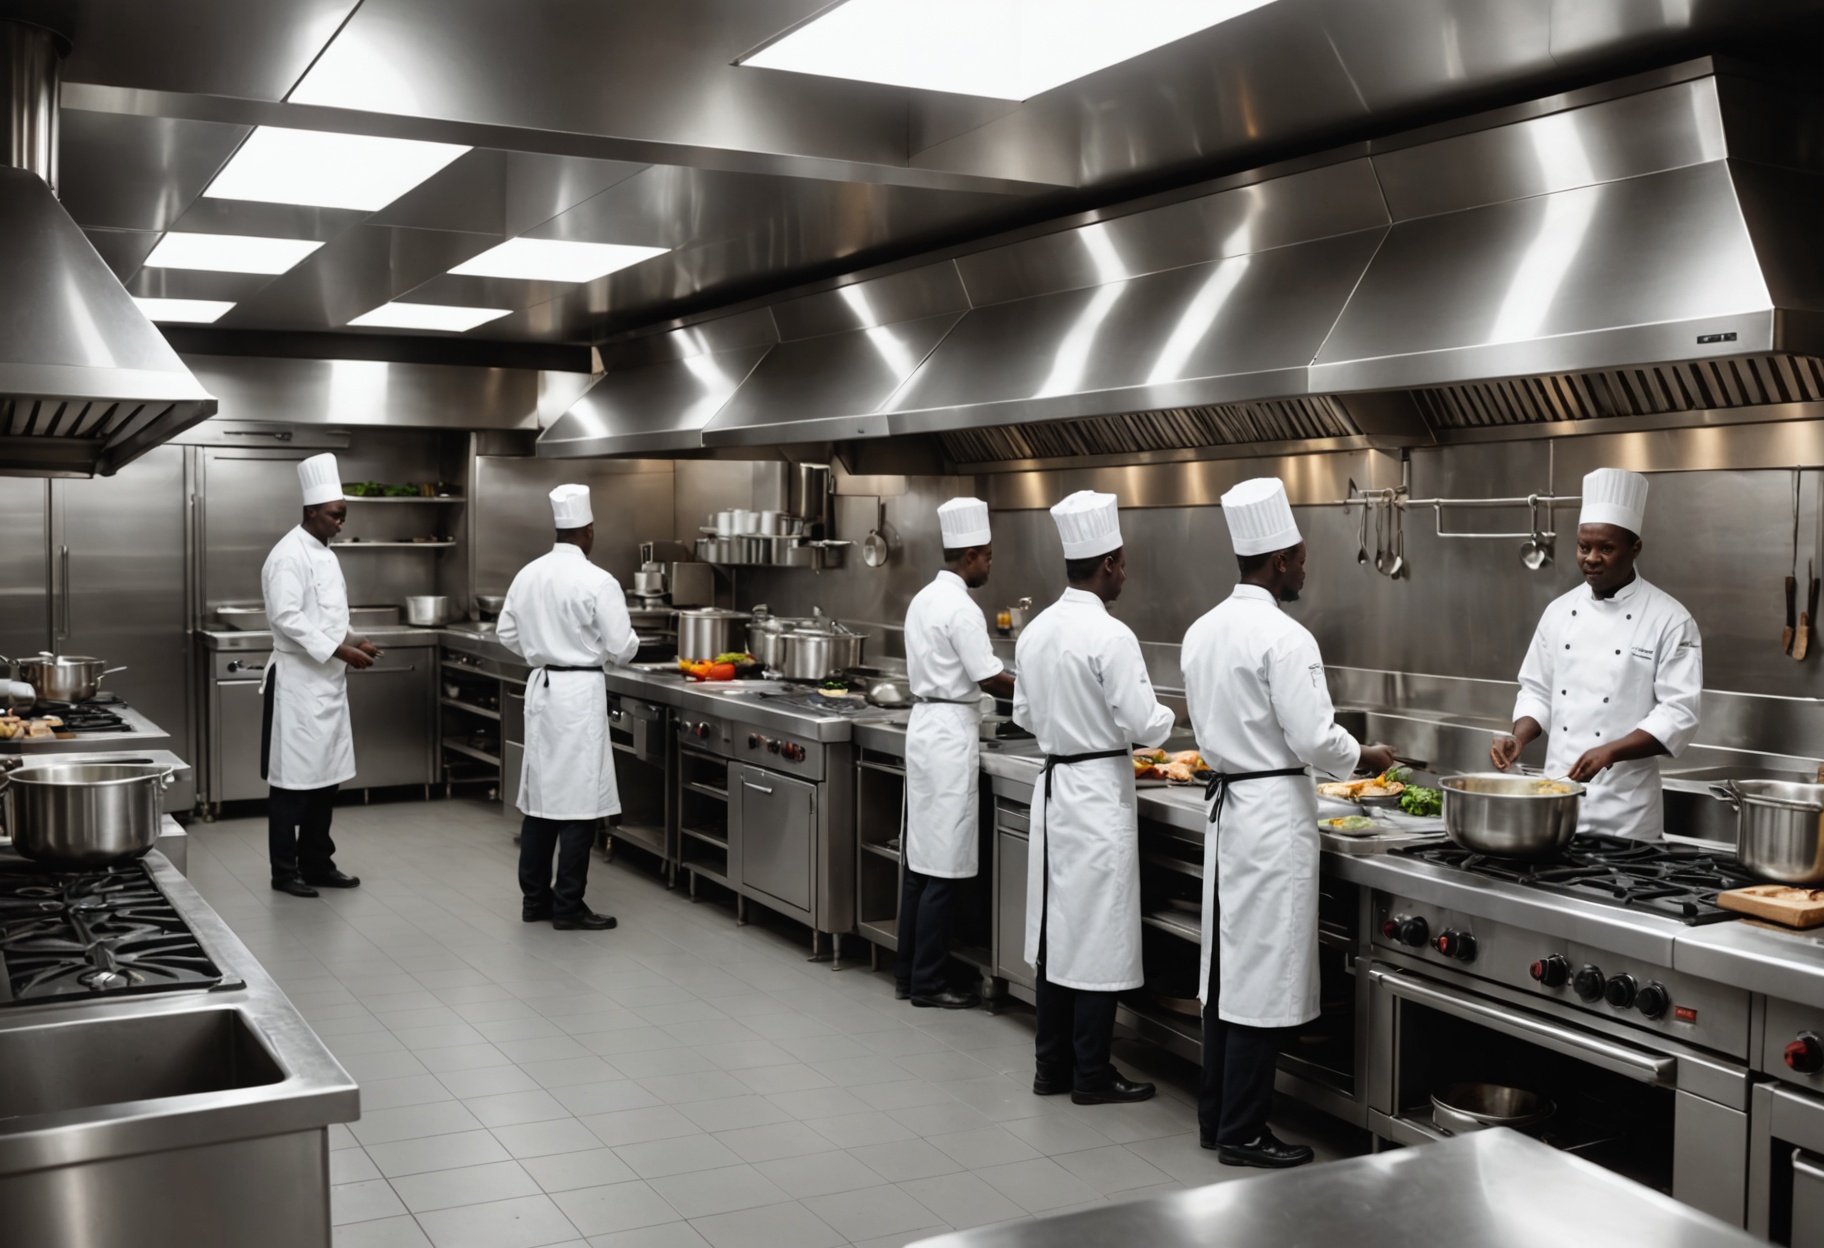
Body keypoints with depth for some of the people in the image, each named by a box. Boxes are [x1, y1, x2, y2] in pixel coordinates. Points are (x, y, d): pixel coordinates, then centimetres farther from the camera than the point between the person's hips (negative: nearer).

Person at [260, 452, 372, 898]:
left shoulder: (325, 554, 15)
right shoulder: (289, 556, -14)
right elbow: (287, 618, -23)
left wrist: (352, 642, 7)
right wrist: (339, 651, -22)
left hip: (328, 681, 9)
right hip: (298, 682, -9)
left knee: (326, 777, 13)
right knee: (293, 779, -1)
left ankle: (317, 863, 22)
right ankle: (284, 870, 8)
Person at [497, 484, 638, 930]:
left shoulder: (528, 575, 4)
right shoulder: (597, 582, -14)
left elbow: (507, 633, 12)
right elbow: (622, 647, -11)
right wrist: (592, 648, 11)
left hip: (540, 688, 7)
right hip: (580, 691, -7)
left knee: (541, 793, 13)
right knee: (579, 800, -2)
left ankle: (534, 898, 19)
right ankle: (568, 907, 1)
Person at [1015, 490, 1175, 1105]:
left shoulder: (1035, 631, 5)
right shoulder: (1110, 636, -18)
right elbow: (1144, 725, -16)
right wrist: (1168, 716, 5)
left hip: (1052, 785, 8)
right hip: (1098, 793, -8)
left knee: (1057, 929, 13)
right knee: (1097, 937, 1)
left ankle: (1052, 1065, 21)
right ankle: (1091, 1075, 10)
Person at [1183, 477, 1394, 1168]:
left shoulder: (1203, 631, 8)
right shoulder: (1284, 637, -17)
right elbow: (1316, 741, -17)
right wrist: (1367, 757, 1)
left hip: (1225, 806, 8)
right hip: (1275, 812, -8)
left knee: (1226, 967, 14)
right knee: (1263, 979, 0)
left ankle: (1215, 1117, 23)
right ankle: (1243, 1133, 8)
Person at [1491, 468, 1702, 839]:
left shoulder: (1670, 620, -8)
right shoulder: (1560, 611, 8)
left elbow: (1678, 715, -13)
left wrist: (1610, 751, -24)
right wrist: (1519, 739, -5)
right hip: (1556, 796, 4)